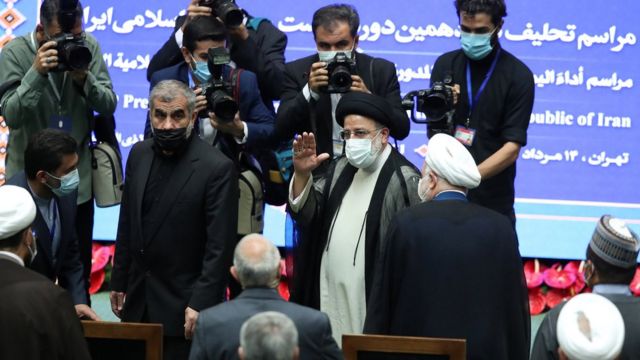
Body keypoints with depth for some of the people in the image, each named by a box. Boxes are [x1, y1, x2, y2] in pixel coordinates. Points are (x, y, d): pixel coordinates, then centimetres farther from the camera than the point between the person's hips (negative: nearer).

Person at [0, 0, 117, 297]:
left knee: (79, 271, 13)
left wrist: (84, 78, -24)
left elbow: (108, 105, -6)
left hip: (78, 180, 2)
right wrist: (37, 72, -31)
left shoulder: (88, 47, -6)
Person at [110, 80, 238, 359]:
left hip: (183, 304, -5)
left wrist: (200, 305, -17)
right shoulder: (139, 155, 6)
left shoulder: (217, 168, -14)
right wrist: (119, 281, 14)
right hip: (138, 300, 6)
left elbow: (220, 247, -14)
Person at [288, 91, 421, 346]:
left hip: (370, 304, -6)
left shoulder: (403, 179, -12)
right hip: (329, 296, 6)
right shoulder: (341, 169, 11)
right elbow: (306, 214, 8)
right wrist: (302, 174, -10)